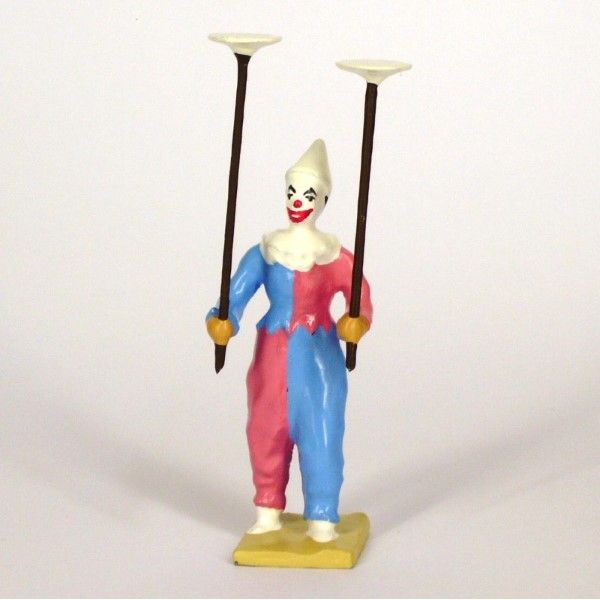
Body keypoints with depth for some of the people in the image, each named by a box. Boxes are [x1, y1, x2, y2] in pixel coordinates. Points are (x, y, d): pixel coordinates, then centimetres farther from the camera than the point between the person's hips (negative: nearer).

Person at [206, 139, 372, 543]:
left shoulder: (335, 256, 0)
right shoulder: (265, 252, 3)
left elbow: (361, 296, -11)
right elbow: (237, 293, -6)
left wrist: (358, 321, -34)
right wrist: (223, 322, -27)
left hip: (320, 354, -2)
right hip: (274, 351, 2)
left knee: (321, 430, -7)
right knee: (268, 430, 5)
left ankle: (322, 521, -2)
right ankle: (268, 513, 18)